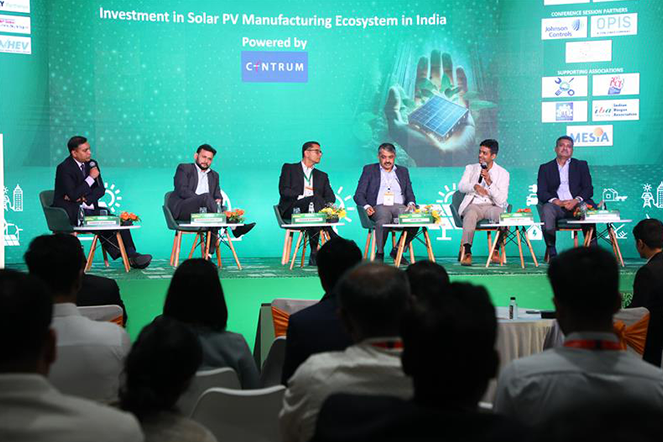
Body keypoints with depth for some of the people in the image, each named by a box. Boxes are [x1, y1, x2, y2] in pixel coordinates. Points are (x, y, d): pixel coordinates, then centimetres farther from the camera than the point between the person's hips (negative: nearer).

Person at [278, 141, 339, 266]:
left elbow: (331, 197, 12)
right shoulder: (289, 168, 16)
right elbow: (283, 191, -1)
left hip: (309, 212, 3)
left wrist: (327, 204, -14)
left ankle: (315, 253, -40)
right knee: (315, 199, -34)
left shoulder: (322, 176, 28)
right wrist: (303, 194, -15)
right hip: (291, 211, -3)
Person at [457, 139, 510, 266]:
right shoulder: (470, 168, 16)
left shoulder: (503, 173, 9)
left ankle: (496, 250, -22)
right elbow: (461, 186, -1)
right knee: (471, 214, -36)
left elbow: (501, 200, -3)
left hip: (492, 206, 0)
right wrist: (475, 186, -22)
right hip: (473, 204, 0)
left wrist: (489, 182, -16)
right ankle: (467, 252, -43)